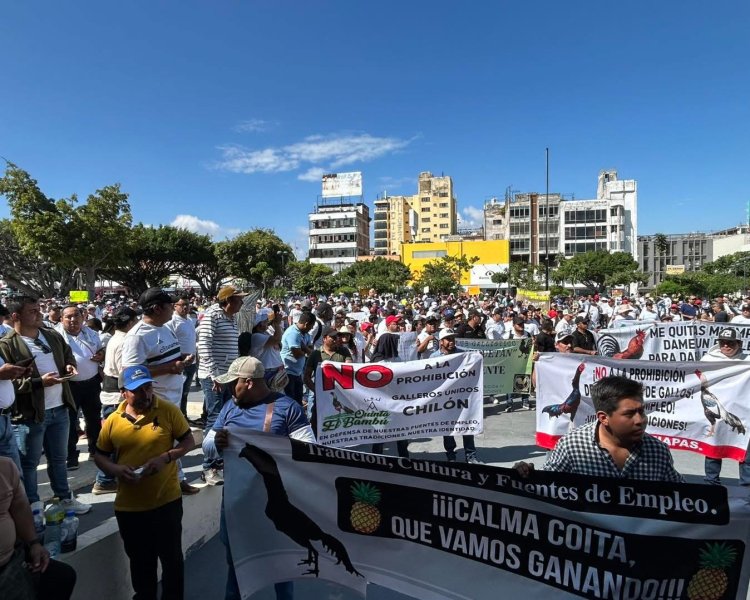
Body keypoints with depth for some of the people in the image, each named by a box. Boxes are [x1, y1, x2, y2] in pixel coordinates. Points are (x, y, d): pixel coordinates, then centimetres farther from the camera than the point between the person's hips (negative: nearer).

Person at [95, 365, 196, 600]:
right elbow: (100, 456, 8)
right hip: (129, 506, 3)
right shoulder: (113, 421, -4)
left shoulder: (169, 410, -11)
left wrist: (165, 458, -20)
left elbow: (189, 441, -4)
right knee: (140, 560, 22)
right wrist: (116, 469, -12)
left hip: (167, 501, -2)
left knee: (171, 556, 14)